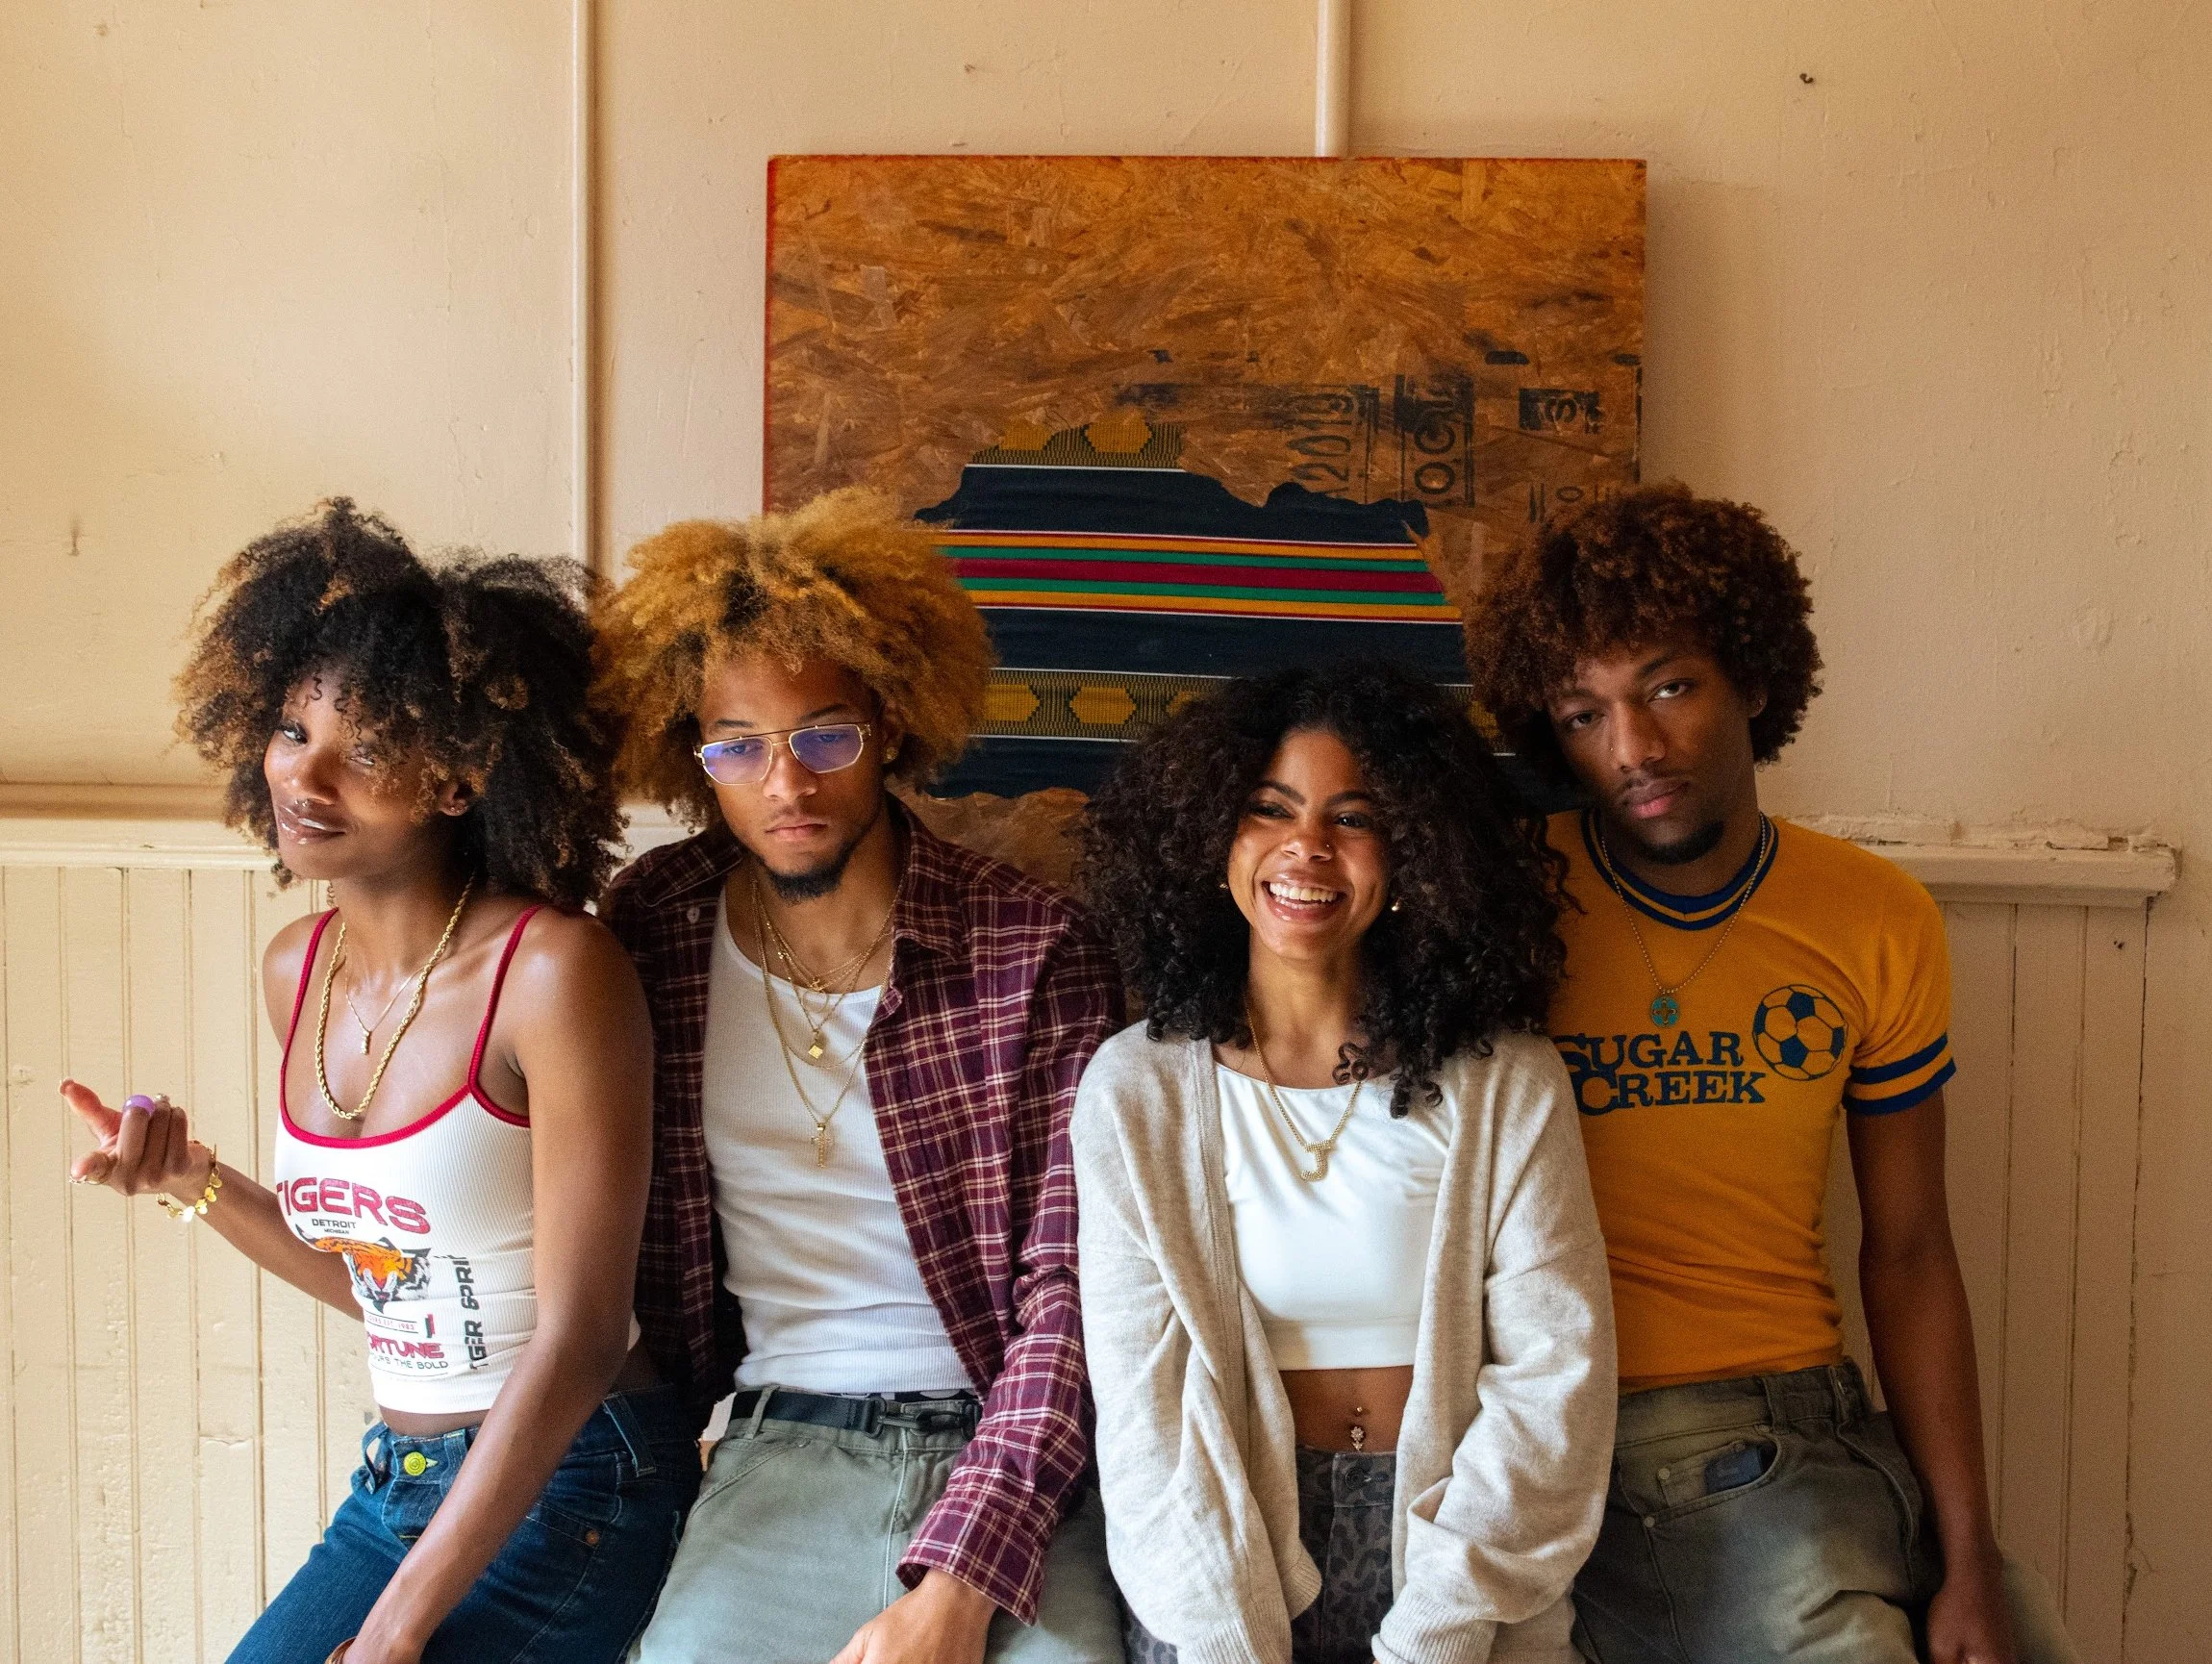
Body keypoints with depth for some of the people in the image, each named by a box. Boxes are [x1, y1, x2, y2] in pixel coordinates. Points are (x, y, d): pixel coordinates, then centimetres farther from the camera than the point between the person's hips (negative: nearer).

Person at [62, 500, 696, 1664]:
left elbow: (578, 1335, -18)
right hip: (396, 1482, 7)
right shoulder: (297, 971, 3)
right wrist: (193, 1181, -1)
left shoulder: (553, 971, -19)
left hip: (567, 1490, -7)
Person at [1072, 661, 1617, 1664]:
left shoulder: (1508, 1087, 0)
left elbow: (1555, 1382, -4)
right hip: (1226, 1545, 0)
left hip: (1459, 1544, 0)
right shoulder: (1135, 1091, 1)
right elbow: (1144, 1410, -3)